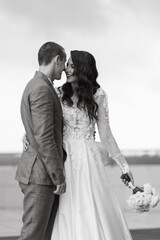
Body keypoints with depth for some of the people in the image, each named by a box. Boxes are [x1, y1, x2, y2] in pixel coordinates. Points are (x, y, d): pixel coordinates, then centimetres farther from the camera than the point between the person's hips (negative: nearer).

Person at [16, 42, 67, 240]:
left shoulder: (35, 86, 19)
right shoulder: (42, 89, -15)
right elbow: (43, 138, -21)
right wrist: (58, 176, -18)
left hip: (44, 174, 10)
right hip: (40, 174, -10)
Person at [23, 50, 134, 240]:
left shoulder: (97, 96, 1)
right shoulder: (58, 94, 5)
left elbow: (105, 135, 4)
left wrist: (123, 165, 4)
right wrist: (27, 136, -9)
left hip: (88, 160, -1)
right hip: (63, 161, 2)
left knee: (94, 211, -3)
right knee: (66, 215, 1)